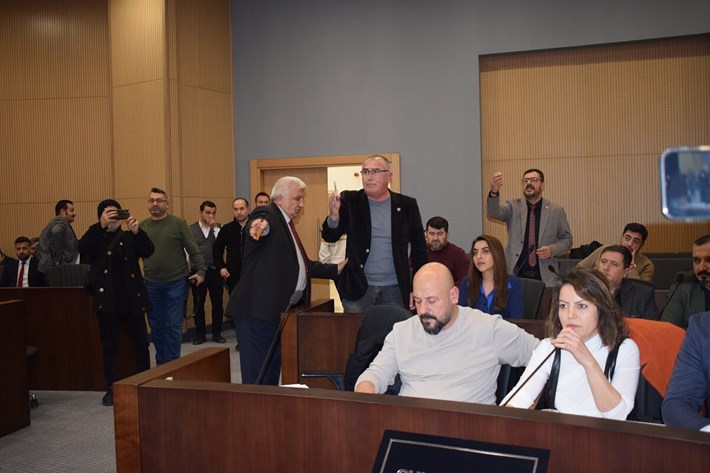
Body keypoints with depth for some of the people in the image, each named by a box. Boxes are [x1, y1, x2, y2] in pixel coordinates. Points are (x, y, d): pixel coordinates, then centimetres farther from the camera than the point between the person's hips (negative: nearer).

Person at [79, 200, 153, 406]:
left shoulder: (129, 237, 8)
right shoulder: (95, 238, 8)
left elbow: (148, 251, -7)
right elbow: (83, 247, -14)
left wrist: (136, 230, -25)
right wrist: (101, 226, -25)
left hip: (132, 299, 1)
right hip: (107, 301, 0)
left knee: (141, 343, 6)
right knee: (109, 346, 7)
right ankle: (111, 388, 15)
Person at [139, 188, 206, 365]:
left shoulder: (179, 223, -3)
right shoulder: (142, 226, 5)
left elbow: (193, 250, -4)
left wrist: (200, 271, -8)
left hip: (176, 282, -3)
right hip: (152, 284, 3)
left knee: (173, 325, -1)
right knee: (156, 326, 11)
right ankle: (161, 363, 24)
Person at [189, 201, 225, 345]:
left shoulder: (218, 228, 6)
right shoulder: (191, 229, 2)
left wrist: (215, 227, -13)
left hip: (215, 271, 1)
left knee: (217, 303, 6)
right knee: (198, 304, 7)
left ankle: (217, 333, 19)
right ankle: (200, 334, 19)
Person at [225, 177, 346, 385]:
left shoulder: (287, 225, 22)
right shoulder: (267, 214, -6)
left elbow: (303, 265, 31)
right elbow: (260, 220, -33)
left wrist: (335, 268, 27)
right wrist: (258, 225, -55)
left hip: (278, 311, 10)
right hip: (258, 311, -10)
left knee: (273, 372, 14)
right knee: (257, 375, -7)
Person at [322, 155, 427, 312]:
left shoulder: (406, 206, 3)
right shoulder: (350, 201, 1)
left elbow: (419, 250, 6)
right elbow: (330, 237, -5)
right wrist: (333, 215, -26)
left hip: (395, 289, 1)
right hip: (357, 288, 0)